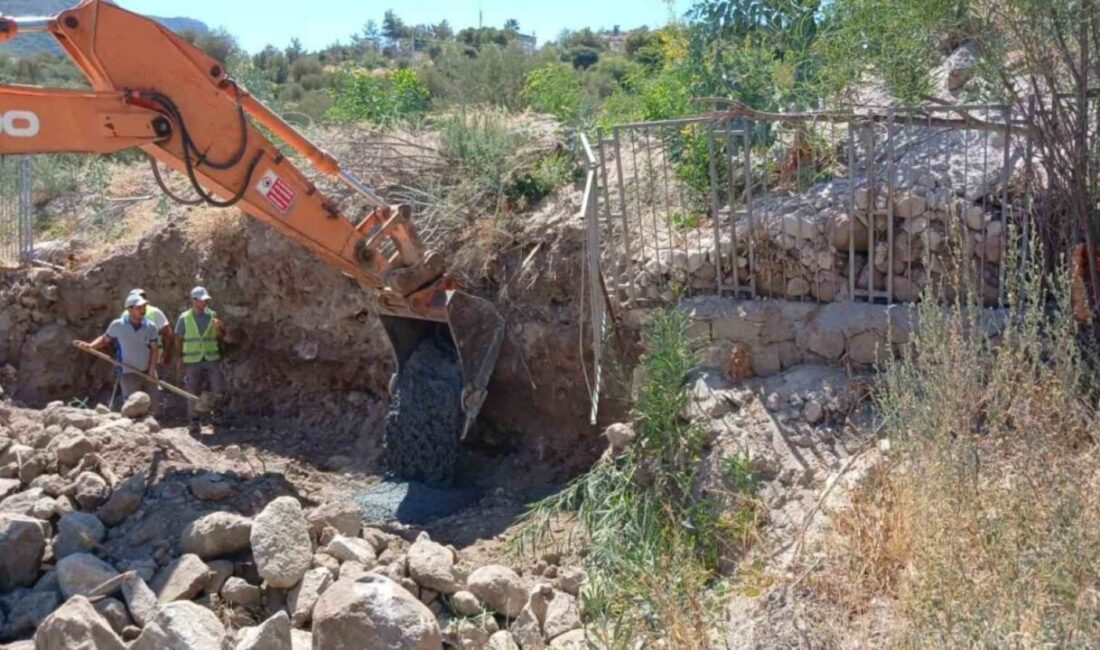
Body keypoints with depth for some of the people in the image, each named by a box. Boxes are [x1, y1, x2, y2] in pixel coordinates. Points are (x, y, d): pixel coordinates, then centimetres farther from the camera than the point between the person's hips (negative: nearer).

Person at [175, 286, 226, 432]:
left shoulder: (212, 315, 5)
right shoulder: (184, 318, 0)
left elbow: (222, 337, 7)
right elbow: (179, 339, 4)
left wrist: (219, 328, -14)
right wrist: (179, 358, 0)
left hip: (212, 359, 2)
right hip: (192, 360, -1)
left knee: (218, 389, -4)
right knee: (194, 393, 4)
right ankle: (194, 421, 15)